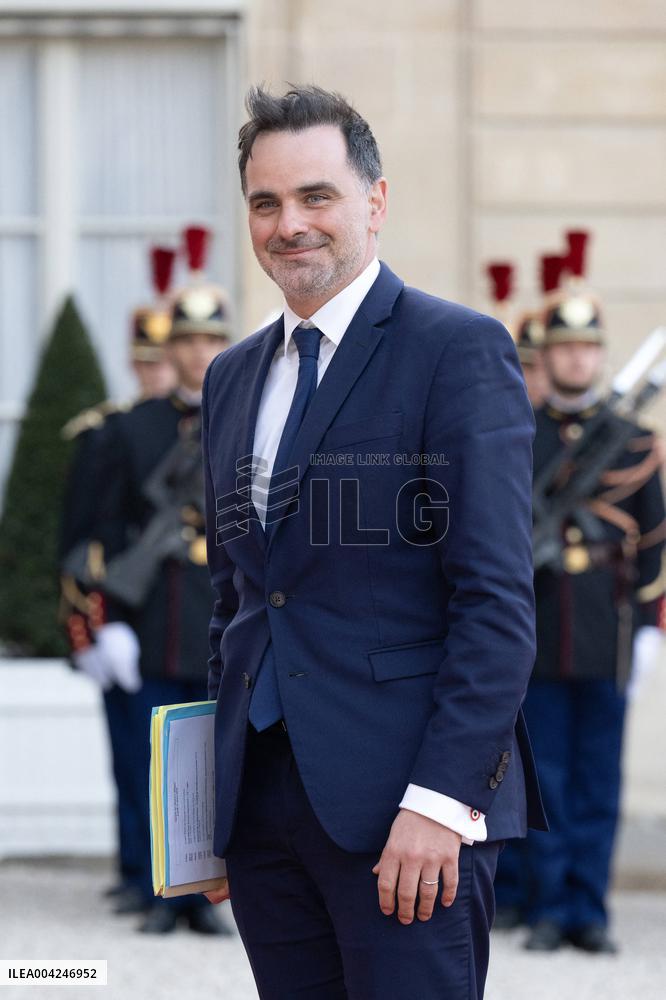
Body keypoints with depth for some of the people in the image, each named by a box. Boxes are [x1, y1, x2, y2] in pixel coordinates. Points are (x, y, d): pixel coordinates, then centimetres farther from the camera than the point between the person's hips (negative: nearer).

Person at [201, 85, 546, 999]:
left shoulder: (461, 349, -5)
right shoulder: (232, 377, 17)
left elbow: (499, 598, -11)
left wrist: (440, 798, -18)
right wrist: (215, 787, 14)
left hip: (407, 809, -6)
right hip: (260, 802, 6)